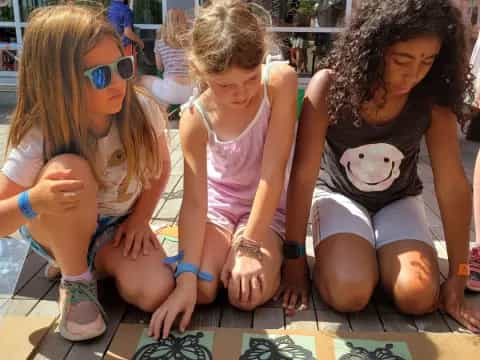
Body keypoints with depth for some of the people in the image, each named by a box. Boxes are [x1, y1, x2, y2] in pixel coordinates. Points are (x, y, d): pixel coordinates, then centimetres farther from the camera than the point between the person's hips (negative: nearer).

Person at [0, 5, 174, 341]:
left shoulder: (143, 111, -22)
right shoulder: (40, 138, -28)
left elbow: (161, 166, -2)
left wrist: (139, 219, -12)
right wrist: (32, 201, -45)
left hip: (117, 228, 2)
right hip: (55, 230, -2)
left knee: (156, 293, -25)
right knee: (72, 170, -37)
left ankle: (95, 264, 9)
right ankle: (76, 280, -12)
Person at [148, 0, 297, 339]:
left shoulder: (281, 80, -25)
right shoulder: (196, 118, -21)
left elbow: (274, 171, -25)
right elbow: (194, 201, -23)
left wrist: (249, 246, -25)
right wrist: (186, 275, -32)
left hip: (266, 207, -1)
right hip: (216, 204, 1)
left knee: (248, 295, -23)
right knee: (200, 289, -20)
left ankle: (274, 257, 9)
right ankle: (223, 249, 11)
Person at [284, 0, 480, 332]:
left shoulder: (433, 100, -19)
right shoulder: (329, 86, -25)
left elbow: (453, 184, -15)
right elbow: (303, 175, -23)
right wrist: (295, 260, -20)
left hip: (398, 201, 2)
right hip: (340, 195, -2)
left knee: (418, 296, -19)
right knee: (347, 293, -25)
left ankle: (379, 256, 12)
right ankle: (336, 251, 9)